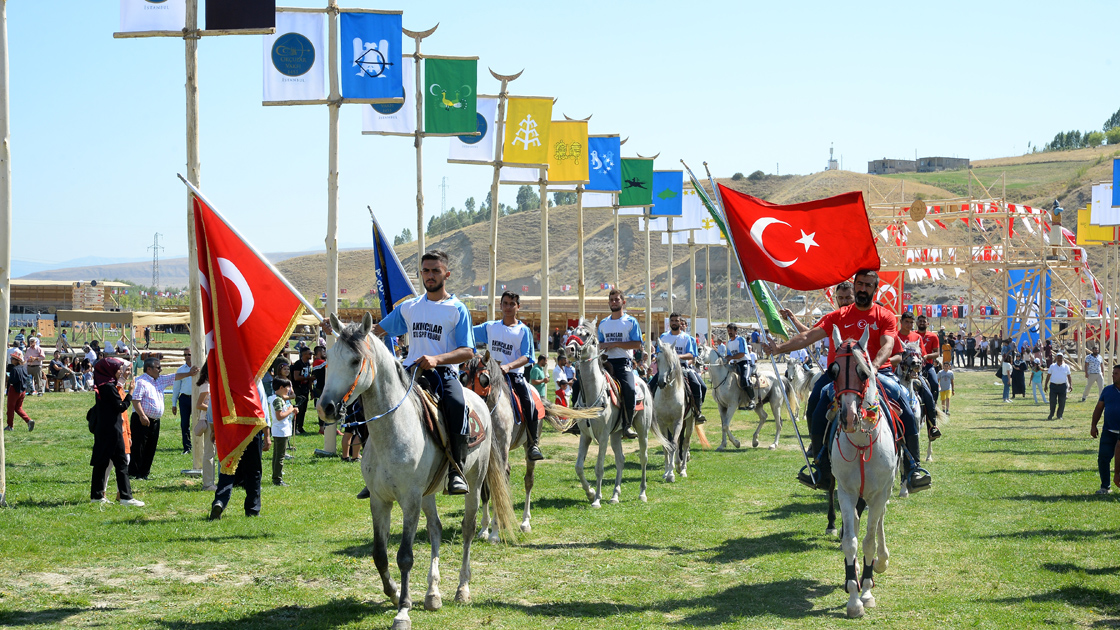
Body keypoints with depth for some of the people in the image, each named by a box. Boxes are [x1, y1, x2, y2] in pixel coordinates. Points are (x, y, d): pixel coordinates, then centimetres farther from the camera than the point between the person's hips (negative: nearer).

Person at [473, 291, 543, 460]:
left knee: (530, 404, -24)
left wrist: (508, 366, -24)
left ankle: (533, 445, -19)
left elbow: (526, 357, -8)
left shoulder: (523, 331, 2)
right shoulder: (490, 327, 12)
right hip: (492, 373, 3)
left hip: (515, 374, -3)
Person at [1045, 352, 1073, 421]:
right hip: (1053, 385, 0)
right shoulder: (1052, 366, 7)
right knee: (1052, 401, -4)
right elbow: (1048, 376, 9)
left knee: (1062, 402, 0)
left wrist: (1070, 385, -2)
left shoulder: (1066, 366, 8)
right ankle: (1051, 415, 11)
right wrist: (1046, 385, 4)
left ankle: (1059, 415, 12)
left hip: (1063, 386, 0)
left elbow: (1069, 376, 9)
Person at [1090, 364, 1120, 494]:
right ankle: (1105, 486, 7)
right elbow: (1098, 409, 13)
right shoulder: (1107, 390, 8)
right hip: (1109, 432, 2)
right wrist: (1093, 425, 5)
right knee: (1103, 458, -4)